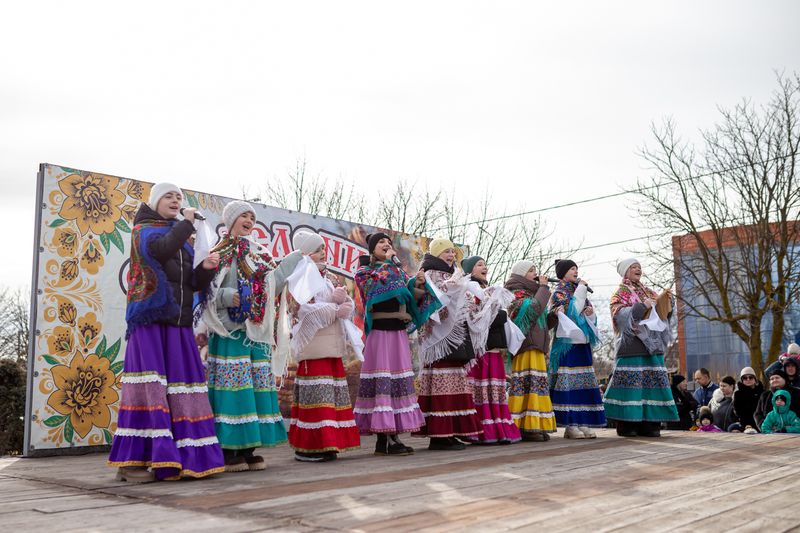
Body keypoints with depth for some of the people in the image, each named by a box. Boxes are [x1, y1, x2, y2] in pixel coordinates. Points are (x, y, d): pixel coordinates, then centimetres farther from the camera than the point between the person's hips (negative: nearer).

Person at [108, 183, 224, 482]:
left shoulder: (183, 241, 23)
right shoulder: (143, 230, 7)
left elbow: (193, 284, 16)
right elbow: (161, 249, -17)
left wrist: (205, 268, -3)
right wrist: (187, 223, -6)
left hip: (178, 323, 6)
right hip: (150, 319, -6)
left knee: (180, 385, 0)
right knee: (148, 386, -13)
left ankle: (182, 455, 1)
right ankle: (131, 460, -11)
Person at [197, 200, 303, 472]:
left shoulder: (259, 253, 19)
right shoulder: (218, 253, 2)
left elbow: (271, 286, 9)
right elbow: (204, 290, -6)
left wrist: (293, 262, 2)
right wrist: (227, 296, -22)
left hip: (256, 331, 6)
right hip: (230, 330, -6)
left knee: (258, 386, 3)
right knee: (232, 387, -9)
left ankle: (247, 449, 9)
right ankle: (228, 451, -3)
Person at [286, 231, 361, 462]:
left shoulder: (331, 278, 19)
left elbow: (349, 304, 14)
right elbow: (305, 309, -16)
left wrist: (344, 300, -9)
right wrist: (335, 309, -13)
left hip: (332, 345, 8)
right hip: (313, 345, -8)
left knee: (333, 391, 7)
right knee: (316, 393, -10)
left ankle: (326, 444, 14)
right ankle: (307, 447, -5)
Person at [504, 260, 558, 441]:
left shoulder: (530, 293, 25)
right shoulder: (517, 294, -3)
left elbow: (543, 323, 26)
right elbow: (534, 308, -22)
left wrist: (554, 315, 6)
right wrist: (544, 287, -8)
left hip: (537, 349, 9)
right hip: (525, 348, -9)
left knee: (538, 384, 6)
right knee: (528, 384, -13)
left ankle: (536, 426, 7)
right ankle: (526, 427, -13)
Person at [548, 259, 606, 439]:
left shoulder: (577, 290, 20)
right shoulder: (559, 292, -2)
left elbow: (589, 316, 21)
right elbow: (570, 311, -16)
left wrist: (590, 312, -2)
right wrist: (581, 289, -10)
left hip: (582, 341, 8)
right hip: (567, 342, -7)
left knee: (584, 382, 4)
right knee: (569, 382, -9)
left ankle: (582, 422, 6)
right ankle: (570, 424, -7)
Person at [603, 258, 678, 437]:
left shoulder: (648, 292, 21)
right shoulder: (620, 294, 3)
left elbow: (664, 314, 17)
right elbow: (622, 315, -12)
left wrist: (667, 301, -1)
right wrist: (643, 305, -17)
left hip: (651, 344, 6)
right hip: (631, 345, -6)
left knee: (652, 382, 1)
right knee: (631, 382, -10)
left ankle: (649, 424, 4)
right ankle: (626, 424, -6)